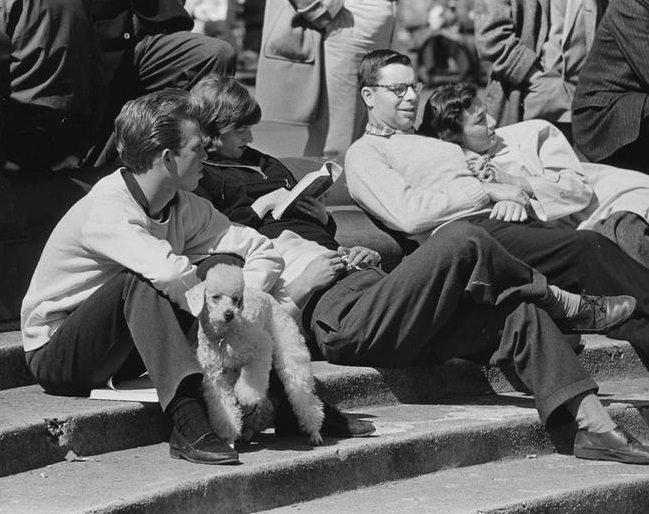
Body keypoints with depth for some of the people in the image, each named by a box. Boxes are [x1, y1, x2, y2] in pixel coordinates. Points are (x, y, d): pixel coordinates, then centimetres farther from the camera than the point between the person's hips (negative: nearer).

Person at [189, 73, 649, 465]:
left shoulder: (262, 165, 28)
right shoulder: (201, 186, 0)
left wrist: (356, 254, 13)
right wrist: (300, 283, -15)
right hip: (342, 318, -10)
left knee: (517, 315, -3)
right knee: (461, 243, -22)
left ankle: (592, 425, -4)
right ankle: (561, 301, 4)